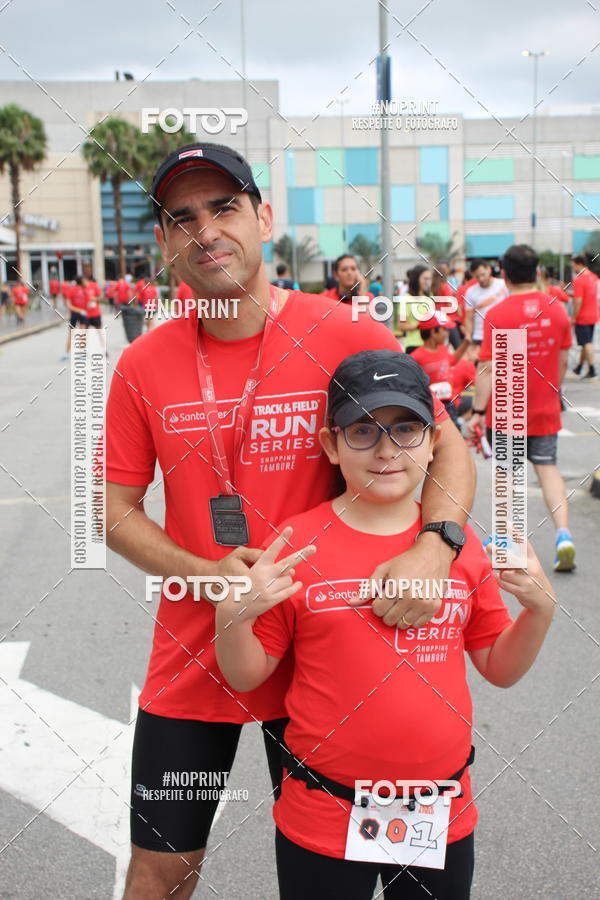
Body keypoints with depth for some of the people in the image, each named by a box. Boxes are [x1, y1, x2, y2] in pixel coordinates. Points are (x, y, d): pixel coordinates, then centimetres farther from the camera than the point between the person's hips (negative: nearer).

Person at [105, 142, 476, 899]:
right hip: (190, 660, 2)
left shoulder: (349, 338, -13)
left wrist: (435, 545, -27)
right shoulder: (143, 366, -5)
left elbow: (447, 447, -7)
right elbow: (118, 510, 1)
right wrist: (203, 573, -17)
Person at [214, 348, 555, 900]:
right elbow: (247, 677, -5)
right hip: (323, 825, -2)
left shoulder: (461, 543, -2)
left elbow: (500, 668, 7)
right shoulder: (297, 545, -11)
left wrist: (540, 609, -10)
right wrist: (233, 615, -23)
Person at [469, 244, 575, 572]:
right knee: (547, 468, 9)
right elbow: (563, 362, 7)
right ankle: (563, 534, -8)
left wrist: (478, 410, -11)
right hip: (545, 410, 3)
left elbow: (487, 367, -15)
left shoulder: (498, 314, -14)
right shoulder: (557, 309, -1)